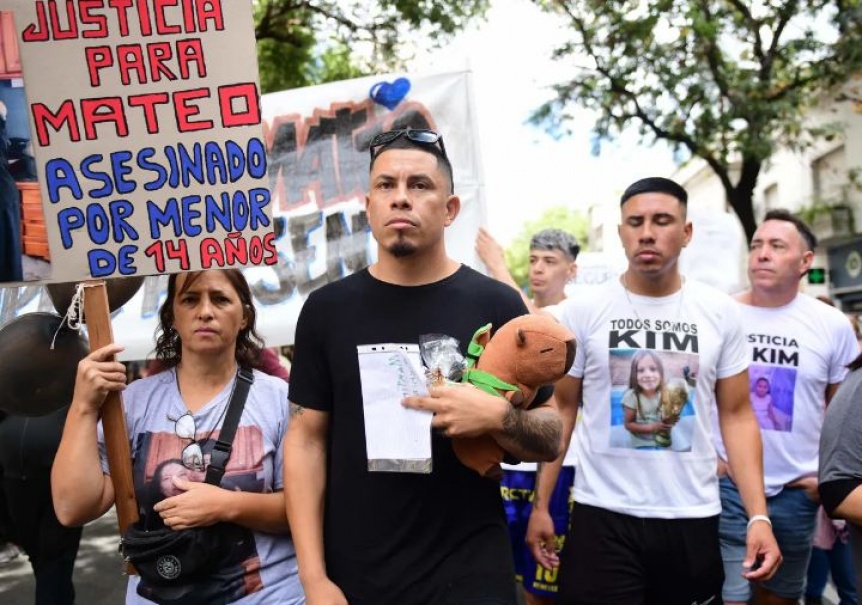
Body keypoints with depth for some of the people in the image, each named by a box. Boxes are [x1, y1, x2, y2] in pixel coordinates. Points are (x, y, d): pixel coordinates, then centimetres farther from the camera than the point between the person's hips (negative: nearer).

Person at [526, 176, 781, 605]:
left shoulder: (720, 313, 0)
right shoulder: (581, 311, -3)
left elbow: (737, 415, 3)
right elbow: (561, 409, 1)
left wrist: (758, 516, -4)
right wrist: (540, 505, -4)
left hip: (693, 518, 2)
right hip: (602, 516, -1)